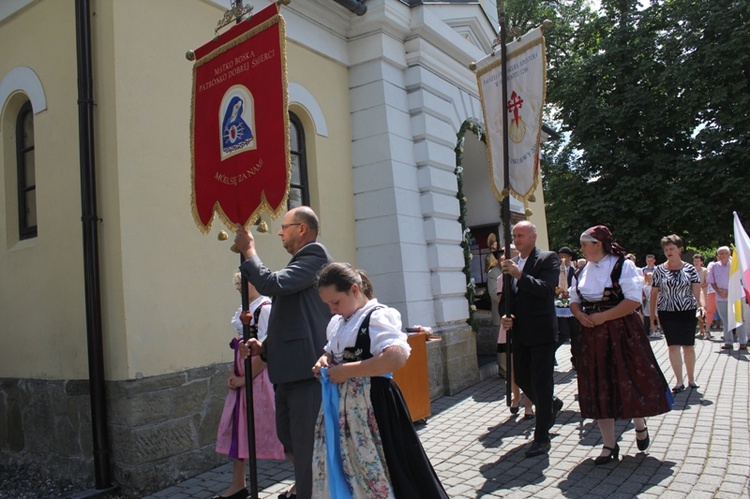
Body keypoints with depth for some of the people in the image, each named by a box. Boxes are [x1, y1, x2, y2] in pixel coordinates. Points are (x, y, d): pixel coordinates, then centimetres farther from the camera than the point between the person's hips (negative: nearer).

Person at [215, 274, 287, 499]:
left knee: (279, 431, -1)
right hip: (242, 380, 10)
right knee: (236, 429, 15)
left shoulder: (266, 309, -16)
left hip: (261, 379, -9)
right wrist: (233, 374, 6)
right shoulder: (243, 311, 12)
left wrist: (246, 378, -16)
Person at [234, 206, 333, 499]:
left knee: (305, 445, -3)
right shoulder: (300, 262, 19)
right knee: (288, 438, 20)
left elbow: (271, 284, -22)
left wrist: (249, 250, -7)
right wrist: (265, 346, 8)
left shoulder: (314, 255, -9)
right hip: (288, 370, 10)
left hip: (306, 368, -10)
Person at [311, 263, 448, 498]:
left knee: (374, 471, 0)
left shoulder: (376, 316, -14)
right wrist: (325, 361, 3)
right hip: (341, 406, 9)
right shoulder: (336, 323, 12)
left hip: (371, 406, -8)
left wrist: (347, 371, -24)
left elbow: (397, 357, -28)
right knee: (336, 469, 16)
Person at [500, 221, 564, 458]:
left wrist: (520, 275, -23)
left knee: (541, 382, -2)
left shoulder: (548, 259, -5)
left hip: (541, 331, -6)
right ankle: (552, 404, 42)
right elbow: (505, 296, 18)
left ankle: (541, 437, 9)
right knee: (521, 378, 14)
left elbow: (546, 289, -19)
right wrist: (504, 316, 0)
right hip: (519, 332, 7)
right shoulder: (511, 263, 13)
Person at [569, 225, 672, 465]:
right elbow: (574, 300, 17)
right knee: (599, 388, 5)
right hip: (593, 337, 5)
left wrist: (603, 316, -19)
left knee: (630, 380, 2)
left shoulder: (622, 266, -8)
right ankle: (609, 445, 15)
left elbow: (633, 300, -16)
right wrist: (580, 315, -5)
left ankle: (640, 425, 35)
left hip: (622, 334, -5)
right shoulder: (583, 271, 10)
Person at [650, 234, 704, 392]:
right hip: (667, 313, 0)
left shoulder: (689, 269, 1)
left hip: (688, 311, 0)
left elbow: (697, 290, -5)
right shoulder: (659, 270, 2)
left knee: (689, 346, 7)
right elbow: (654, 292, 6)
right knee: (673, 345, -3)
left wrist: (700, 304, -23)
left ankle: (691, 378, 24)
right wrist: (652, 313, 6)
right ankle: (679, 381, 1)